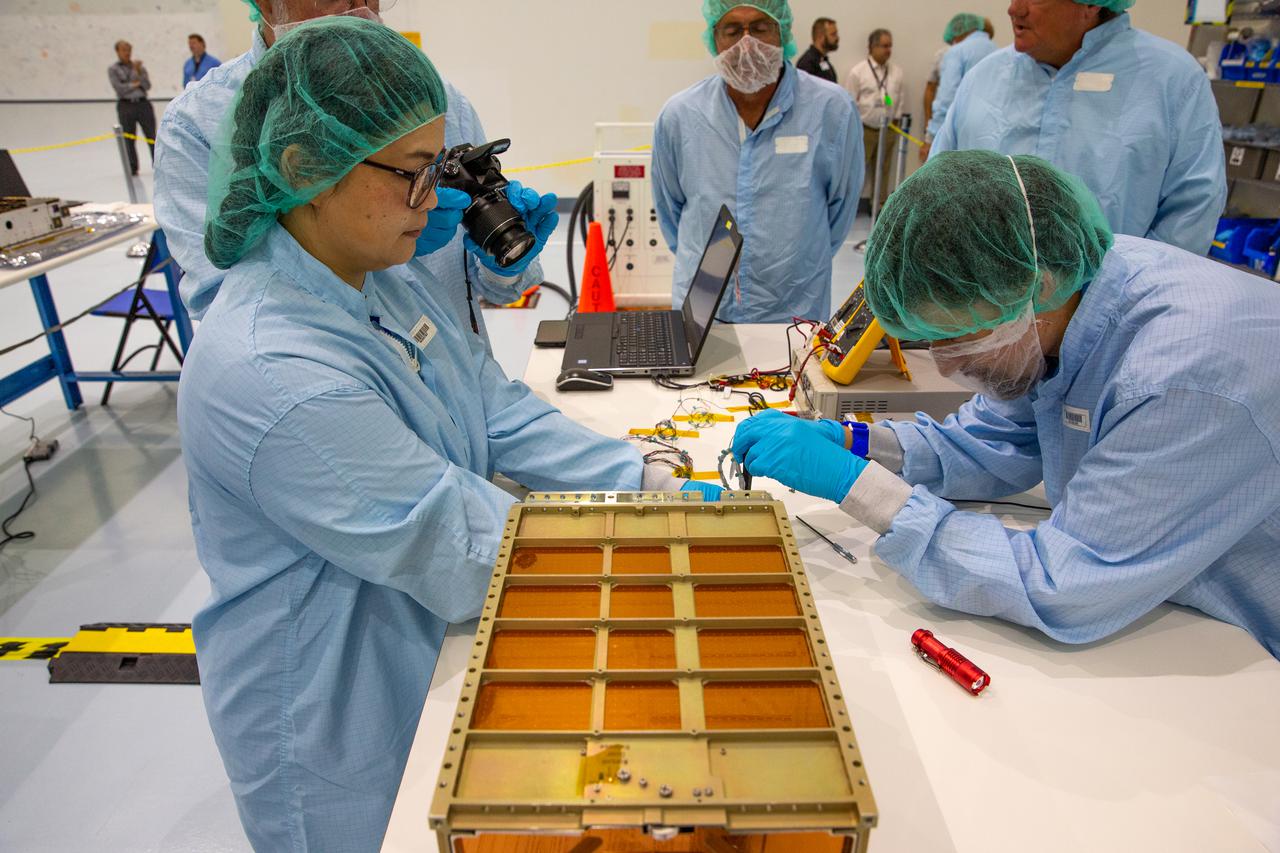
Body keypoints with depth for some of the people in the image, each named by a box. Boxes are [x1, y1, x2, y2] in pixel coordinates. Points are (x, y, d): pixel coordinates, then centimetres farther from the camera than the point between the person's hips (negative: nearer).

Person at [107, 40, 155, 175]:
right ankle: (132, 168, 9)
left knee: (151, 136, -1)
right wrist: (135, 84, -2)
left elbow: (148, 86, -2)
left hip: (143, 104, 1)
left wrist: (138, 72, -12)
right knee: (129, 139, 2)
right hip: (125, 106, -1)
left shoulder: (139, 67, 11)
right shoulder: (113, 70, 5)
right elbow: (119, 88, -7)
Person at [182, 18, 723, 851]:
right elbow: (469, 554, -29)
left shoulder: (385, 280, -5)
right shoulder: (270, 374, -33)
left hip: (428, 653, 8)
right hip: (339, 724, -7)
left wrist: (650, 478, -13)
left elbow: (502, 415, -4)